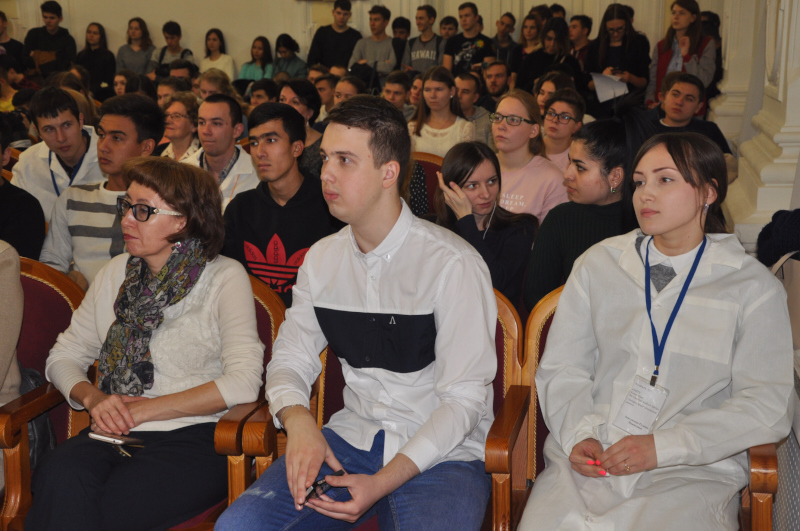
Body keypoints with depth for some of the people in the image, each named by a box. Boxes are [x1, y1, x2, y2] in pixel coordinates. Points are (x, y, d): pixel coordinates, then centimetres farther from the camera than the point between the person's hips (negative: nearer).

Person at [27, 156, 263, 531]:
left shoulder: (224, 277, 0)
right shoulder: (116, 273, 17)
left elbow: (244, 382, -12)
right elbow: (64, 356, 19)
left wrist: (143, 409, -10)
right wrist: (93, 398, -4)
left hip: (191, 438, -4)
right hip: (114, 433, 4)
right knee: (59, 477, -31)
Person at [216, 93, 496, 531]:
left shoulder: (455, 265, -12)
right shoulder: (321, 258, 7)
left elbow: (464, 399, -13)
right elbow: (289, 360, 10)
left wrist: (383, 482, -22)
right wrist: (297, 420, -15)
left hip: (442, 453, -4)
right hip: (352, 438, 4)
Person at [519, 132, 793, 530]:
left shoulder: (752, 287, 5)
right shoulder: (598, 264, 13)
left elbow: (767, 406, -3)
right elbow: (561, 369, 11)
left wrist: (663, 446, -12)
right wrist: (579, 434, -8)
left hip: (691, 473, -1)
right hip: (584, 464, 1)